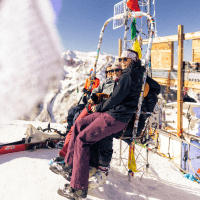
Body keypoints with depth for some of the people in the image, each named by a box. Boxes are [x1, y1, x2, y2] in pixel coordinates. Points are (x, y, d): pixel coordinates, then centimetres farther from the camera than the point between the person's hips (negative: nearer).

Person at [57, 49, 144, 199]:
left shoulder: (128, 75, -14)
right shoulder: (137, 74, 16)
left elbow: (116, 98, -18)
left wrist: (98, 107, 0)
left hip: (115, 118, -10)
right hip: (111, 113, 10)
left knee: (82, 139, -14)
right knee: (79, 124, 9)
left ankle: (79, 188, -10)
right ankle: (70, 165, 13)